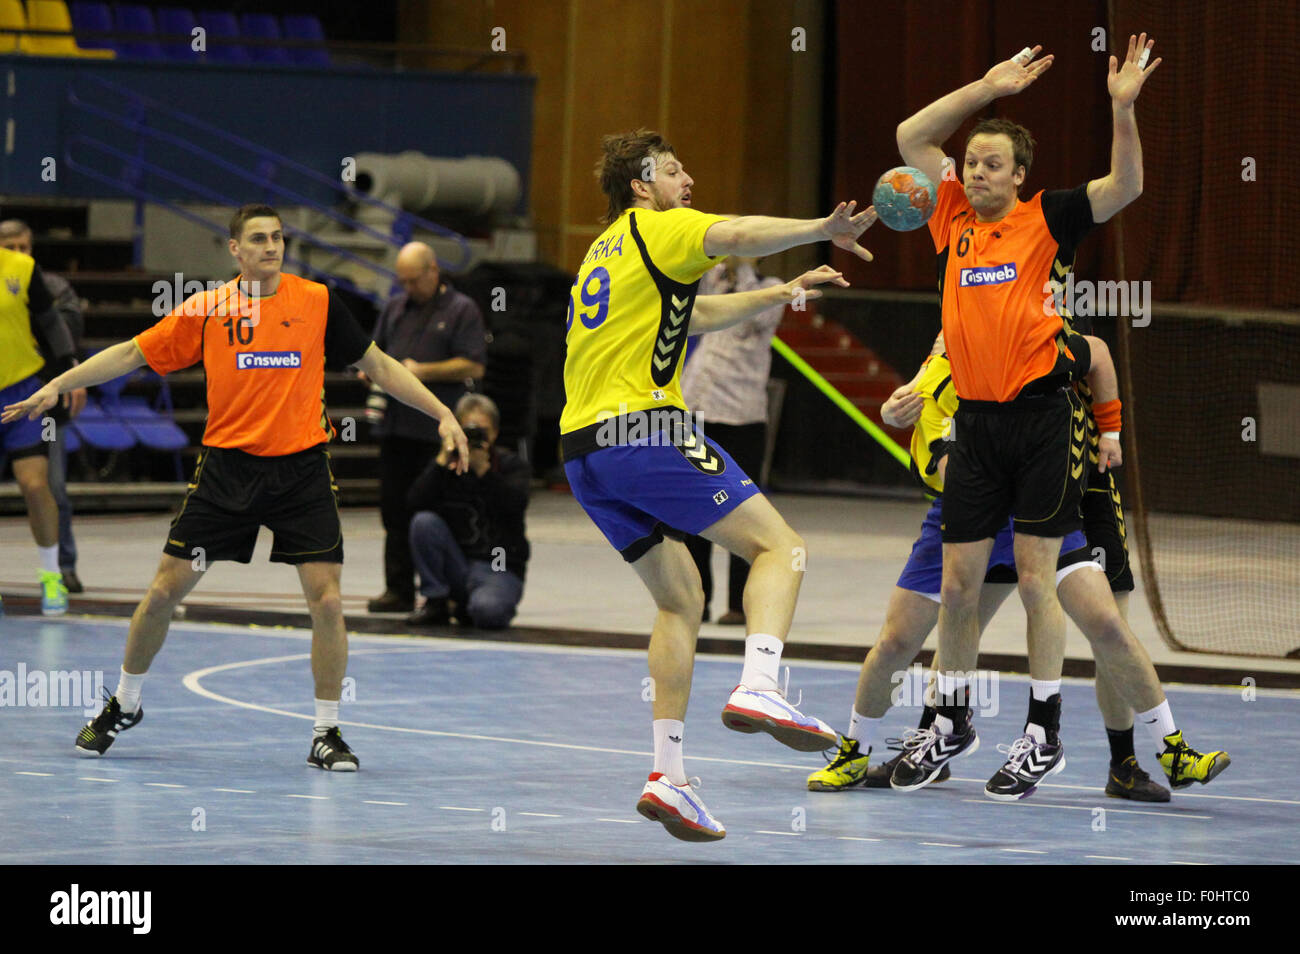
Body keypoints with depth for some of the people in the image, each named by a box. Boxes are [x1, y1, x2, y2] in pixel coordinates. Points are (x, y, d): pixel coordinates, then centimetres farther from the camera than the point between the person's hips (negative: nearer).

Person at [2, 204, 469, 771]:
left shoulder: (317, 302, 0)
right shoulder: (207, 309, 0)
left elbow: (378, 365, 9)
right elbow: (132, 354, 7)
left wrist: (441, 413, 3)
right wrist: (56, 386, 2)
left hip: (301, 469, 0)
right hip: (227, 464, 0)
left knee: (326, 601, -10)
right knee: (165, 591, 2)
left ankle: (326, 734, 3)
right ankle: (124, 705, 24)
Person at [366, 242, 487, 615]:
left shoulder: (462, 310, 0)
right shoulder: (395, 308, 19)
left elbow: (474, 366, -7)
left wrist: (424, 371, -14)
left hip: (438, 430, -6)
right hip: (395, 424, 6)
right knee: (395, 508, 4)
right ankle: (398, 588, 8)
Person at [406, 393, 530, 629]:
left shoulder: (512, 466, 0)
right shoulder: (448, 464, 5)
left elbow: (515, 505, -20)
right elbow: (415, 503, -11)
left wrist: (483, 469, -26)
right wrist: (442, 461, -18)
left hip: (500, 571, -3)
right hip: (458, 564, 3)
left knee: (487, 612, -35)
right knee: (424, 521, -23)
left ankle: (469, 606, 5)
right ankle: (436, 603, -11)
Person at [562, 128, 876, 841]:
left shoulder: (609, 251, 29)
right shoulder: (655, 229, 2)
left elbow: (696, 314, 41)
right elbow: (734, 236, -20)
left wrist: (781, 294, 39)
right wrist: (821, 229, -25)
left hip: (583, 450, 9)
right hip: (645, 430, -9)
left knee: (681, 601, 15)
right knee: (781, 548, -6)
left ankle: (667, 776, 4)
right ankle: (757, 688, -30)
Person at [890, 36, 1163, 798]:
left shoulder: (1046, 221, 1)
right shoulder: (957, 218, 11)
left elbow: (1125, 188, -9)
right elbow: (911, 137, 15)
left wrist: (1123, 107, -21)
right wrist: (987, 89, 8)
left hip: (1043, 413, -4)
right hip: (977, 420, 4)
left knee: (1036, 578, -3)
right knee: (959, 582, 5)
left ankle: (1045, 733, 5)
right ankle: (952, 725, 19)